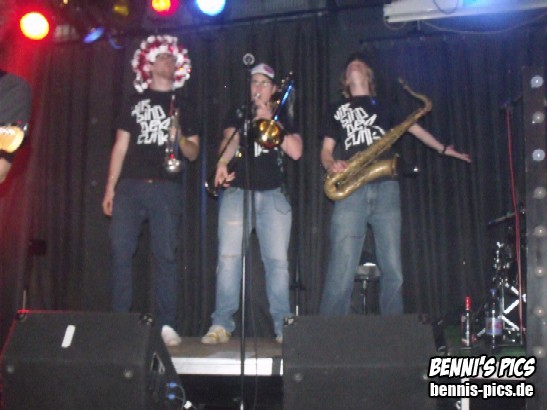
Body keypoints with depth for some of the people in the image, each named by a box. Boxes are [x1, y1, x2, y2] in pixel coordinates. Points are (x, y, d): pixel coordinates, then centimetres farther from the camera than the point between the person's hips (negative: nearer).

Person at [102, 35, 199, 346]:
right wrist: (110, 188, 4)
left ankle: (166, 325, -3)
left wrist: (180, 139, -11)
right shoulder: (135, 103, 19)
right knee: (121, 253, -5)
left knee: (166, 256, -5)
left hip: (166, 188, -1)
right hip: (130, 186, 1)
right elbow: (120, 147, 13)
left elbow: (193, 153, 12)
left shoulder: (183, 107, 17)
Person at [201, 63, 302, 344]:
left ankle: (283, 325, -2)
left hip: (273, 195, 1)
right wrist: (222, 163, -26)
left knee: (278, 261, -5)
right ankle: (221, 324, -6)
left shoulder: (283, 119, 17)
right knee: (228, 257, -9)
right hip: (237, 192, 0)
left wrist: (269, 120, -3)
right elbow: (229, 139, -5)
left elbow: (296, 151, 0)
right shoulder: (239, 116, 16)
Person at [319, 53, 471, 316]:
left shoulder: (384, 104, 24)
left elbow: (411, 126, 32)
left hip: (385, 188, 2)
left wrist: (444, 149, 30)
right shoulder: (337, 110, 21)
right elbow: (326, 151, 16)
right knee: (342, 272, -12)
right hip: (351, 190, -2)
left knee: (393, 271, 0)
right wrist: (332, 165, -6)